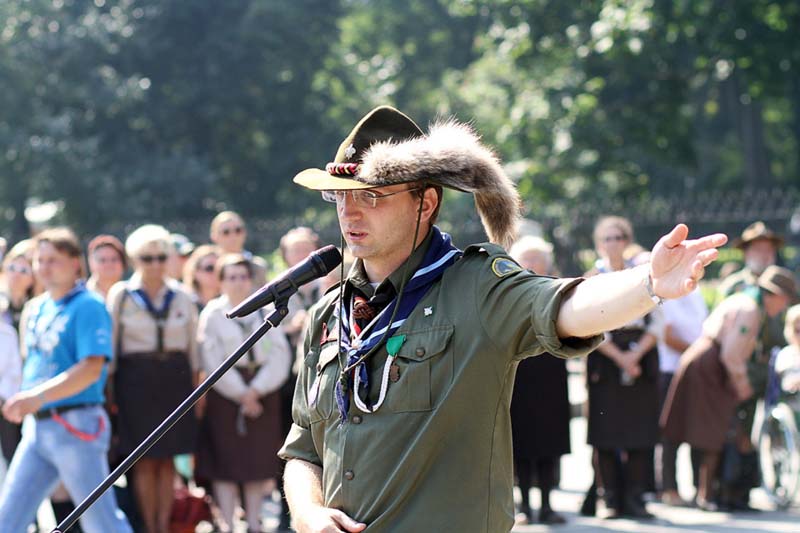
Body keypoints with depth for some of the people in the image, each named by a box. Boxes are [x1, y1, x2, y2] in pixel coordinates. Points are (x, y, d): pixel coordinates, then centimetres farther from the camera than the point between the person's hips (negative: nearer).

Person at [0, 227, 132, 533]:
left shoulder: (88, 307, -10)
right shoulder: (35, 309, 13)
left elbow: (90, 370, -21)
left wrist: (39, 396, -29)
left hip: (75, 425, -8)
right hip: (36, 427, 8)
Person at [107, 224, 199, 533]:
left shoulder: (181, 298, 9)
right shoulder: (121, 295, 1)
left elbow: (193, 345, 13)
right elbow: (110, 345, 2)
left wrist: (197, 387, 9)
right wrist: (109, 389, -2)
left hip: (175, 379, 2)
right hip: (136, 378, -2)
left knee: (167, 458, 3)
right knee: (145, 459, -2)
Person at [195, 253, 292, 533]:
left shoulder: (265, 311, 6)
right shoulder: (212, 313, -2)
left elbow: (280, 354, -1)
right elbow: (212, 361, -8)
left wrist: (256, 390, -11)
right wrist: (241, 394, -11)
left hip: (262, 392, 3)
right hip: (225, 392, -3)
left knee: (260, 458, 4)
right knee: (226, 458, -3)